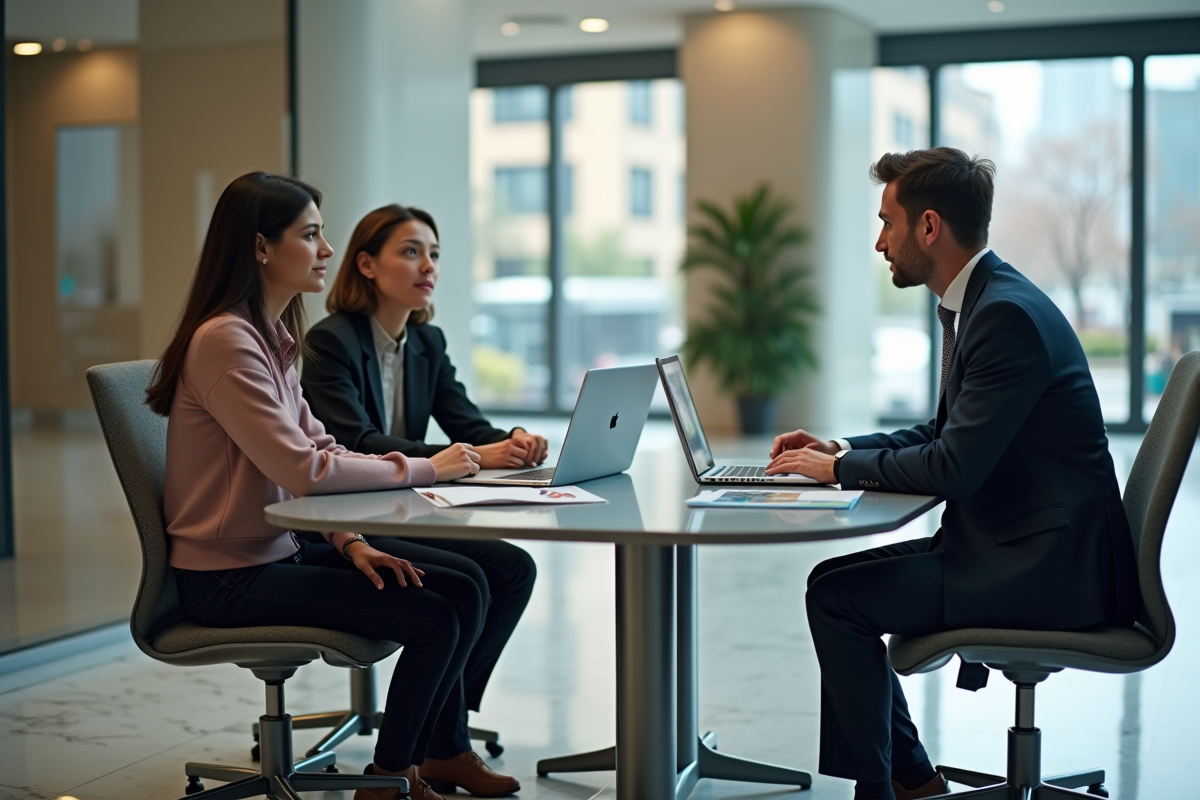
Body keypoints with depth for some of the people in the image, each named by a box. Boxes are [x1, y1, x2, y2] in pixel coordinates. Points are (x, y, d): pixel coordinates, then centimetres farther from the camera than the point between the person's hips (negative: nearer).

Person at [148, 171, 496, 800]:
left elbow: (318, 449, 10)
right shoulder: (225, 340, -20)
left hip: (283, 551, 9)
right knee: (434, 622, -16)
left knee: (463, 593, -1)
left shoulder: (273, 337, 12)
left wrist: (349, 541, -6)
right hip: (227, 577, -9)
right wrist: (424, 469, -15)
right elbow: (302, 467, -24)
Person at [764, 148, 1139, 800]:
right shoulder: (976, 300, 12)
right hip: (1016, 546, 10)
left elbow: (954, 467, -24)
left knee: (837, 594, -13)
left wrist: (840, 468, -10)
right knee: (838, 582, 10)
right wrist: (843, 448, 9)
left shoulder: (1007, 313, -20)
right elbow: (948, 434, 21)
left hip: (1052, 570, -10)